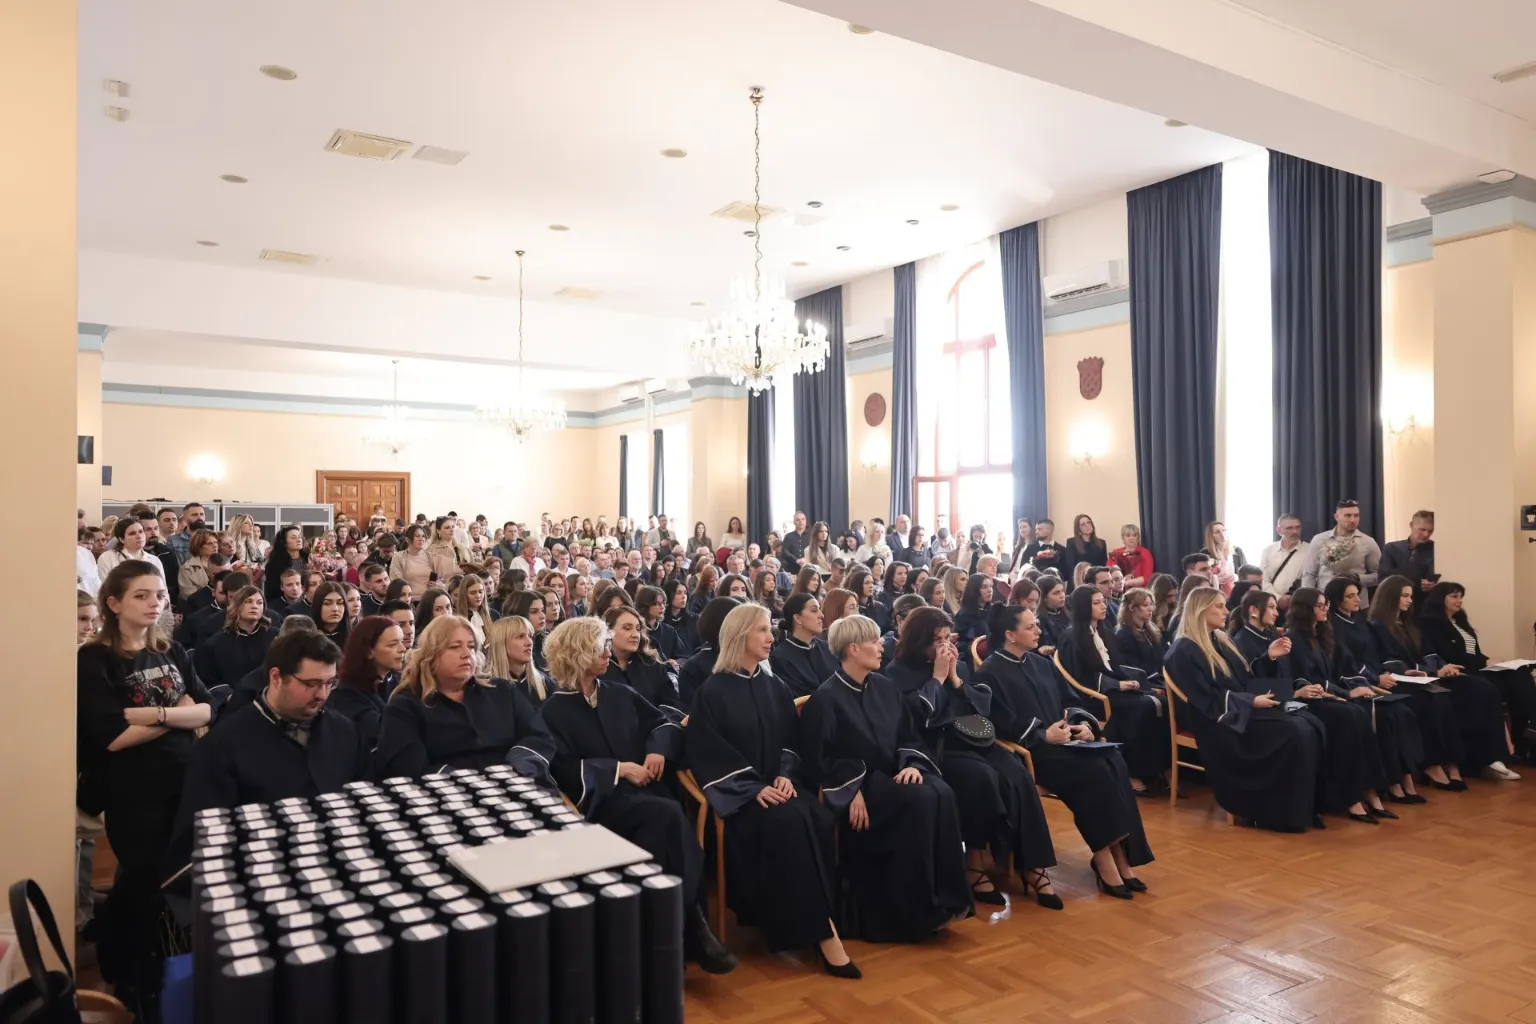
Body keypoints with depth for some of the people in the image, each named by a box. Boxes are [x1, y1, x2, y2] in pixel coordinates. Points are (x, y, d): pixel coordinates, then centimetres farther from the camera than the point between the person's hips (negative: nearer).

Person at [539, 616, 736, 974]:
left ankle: (675, 928, -25)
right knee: (668, 815, -33)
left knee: (661, 828, -33)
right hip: (599, 799, -4)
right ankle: (691, 924, -25)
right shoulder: (555, 710, 3)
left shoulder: (620, 694, 18)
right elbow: (563, 770, -7)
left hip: (644, 791, 4)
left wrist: (658, 749, -2)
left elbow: (665, 723, 20)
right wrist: (620, 769, -12)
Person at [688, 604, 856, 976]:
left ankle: (811, 922, -18)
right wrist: (755, 787, -18)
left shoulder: (775, 687, 14)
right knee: (789, 823, -32)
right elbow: (709, 752, -9)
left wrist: (786, 776, -8)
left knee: (822, 820, -26)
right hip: (738, 790, -5)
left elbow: (791, 740, 13)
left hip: (779, 783, 5)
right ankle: (821, 930, -26)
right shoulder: (713, 690, -3)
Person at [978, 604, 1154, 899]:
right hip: (1027, 750, -7)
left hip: (1060, 740, 7)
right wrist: (1044, 735, -19)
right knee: (1093, 771, -27)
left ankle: (1121, 854, -19)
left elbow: (1068, 701, 18)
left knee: (1113, 761, -20)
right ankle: (1105, 859, -19)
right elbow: (1003, 726, -15)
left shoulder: (1041, 663, 16)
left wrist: (1082, 723, -2)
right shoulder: (990, 674, -8)